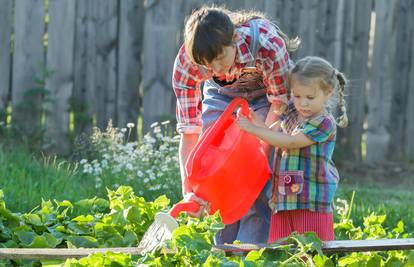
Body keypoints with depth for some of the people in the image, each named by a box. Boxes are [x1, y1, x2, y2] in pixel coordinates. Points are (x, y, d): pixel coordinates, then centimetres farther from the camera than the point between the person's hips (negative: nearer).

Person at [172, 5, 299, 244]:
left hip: (266, 93, -2)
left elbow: (280, 105, -26)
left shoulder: (268, 45, -40)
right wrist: (189, 192, -33)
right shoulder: (186, 61, -32)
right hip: (221, 95, 2)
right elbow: (189, 131, -28)